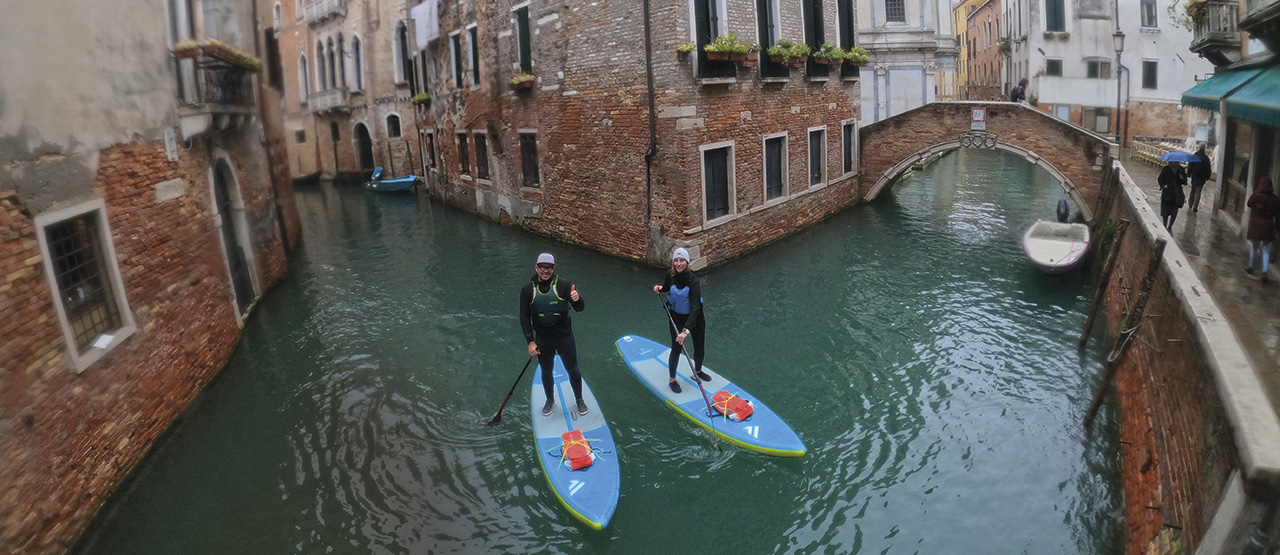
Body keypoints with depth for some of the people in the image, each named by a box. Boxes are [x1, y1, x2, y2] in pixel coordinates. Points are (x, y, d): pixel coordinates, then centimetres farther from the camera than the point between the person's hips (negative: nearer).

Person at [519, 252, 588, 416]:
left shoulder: (564, 285, -12)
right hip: (542, 340, 1)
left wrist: (577, 299, -42)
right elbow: (524, 318, -1)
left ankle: (579, 400, 34)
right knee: (546, 372, 17)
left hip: (565, 337, -1)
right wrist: (530, 341, -7)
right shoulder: (528, 290, -7)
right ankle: (550, 400, 42)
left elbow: (580, 308, -18)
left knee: (573, 370, 11)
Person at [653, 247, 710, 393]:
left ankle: (697, 372, 42)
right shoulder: (670, 274, -16)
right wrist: (660, 288, -15)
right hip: (676, 316, 1)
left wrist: (686, 330, -44)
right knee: (676, 349, -1)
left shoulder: (693, 280, -29)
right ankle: (672, 380, 20)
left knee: (699, 347, 14)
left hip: (694, 316, -1)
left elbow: (695, 307, -36)